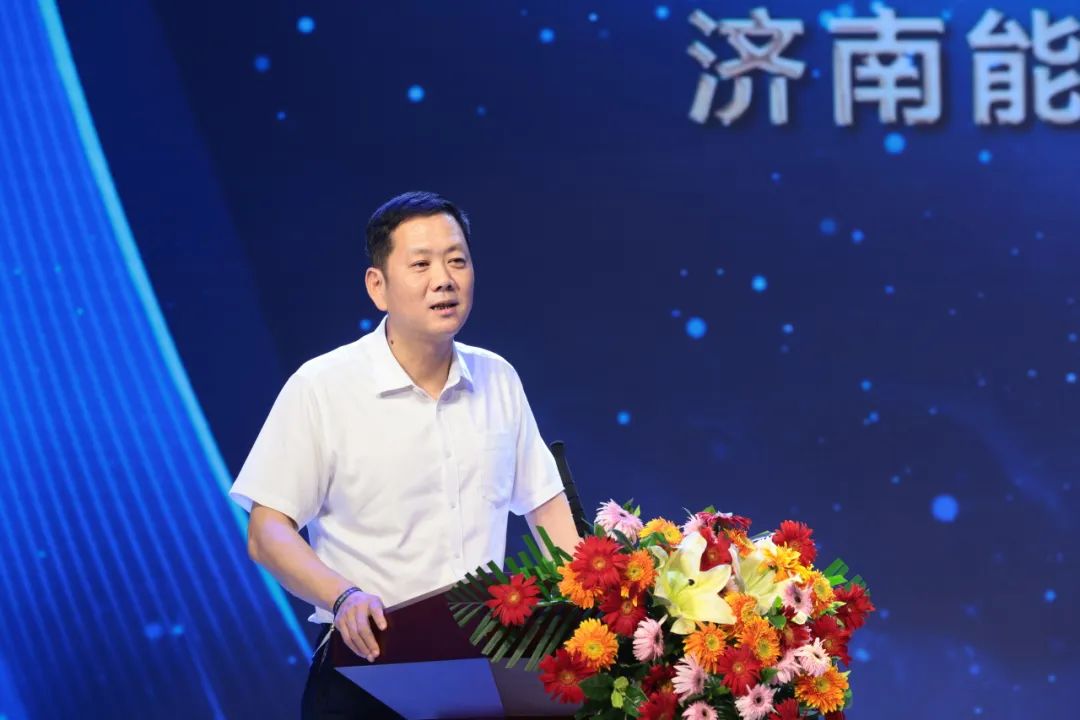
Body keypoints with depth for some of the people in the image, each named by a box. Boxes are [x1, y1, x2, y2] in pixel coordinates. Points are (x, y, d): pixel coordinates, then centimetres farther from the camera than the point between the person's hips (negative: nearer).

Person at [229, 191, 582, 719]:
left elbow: (546, 505, 15)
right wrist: (343, 598, -26)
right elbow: (267, 532, -9)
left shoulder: (498, 380, 8)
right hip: (367, 672, -4)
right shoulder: (322, 387, -7)